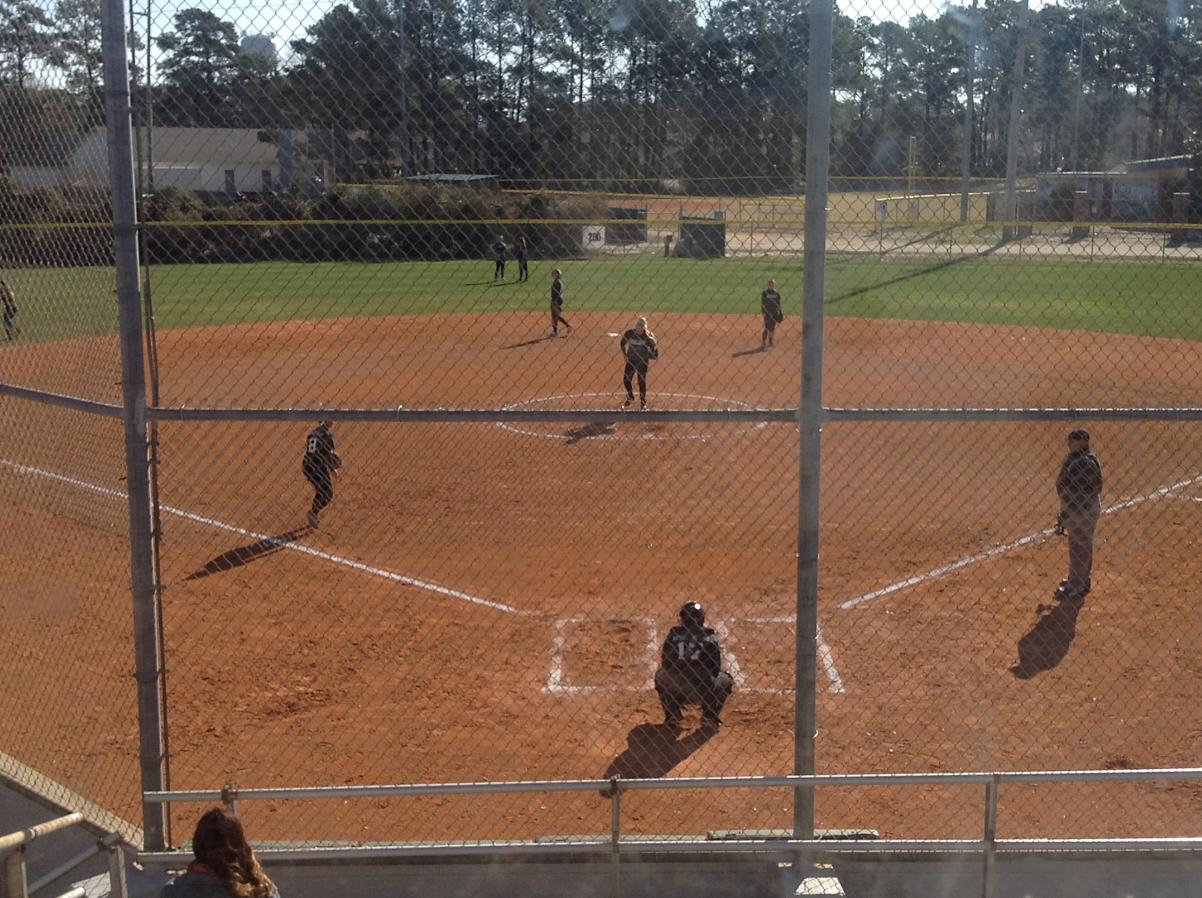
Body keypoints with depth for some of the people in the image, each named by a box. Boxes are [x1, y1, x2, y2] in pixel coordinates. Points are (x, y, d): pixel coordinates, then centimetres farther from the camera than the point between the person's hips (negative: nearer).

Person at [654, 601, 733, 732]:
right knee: (726, 680, 28)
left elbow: (665, 663, 8)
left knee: (660, 675, 34)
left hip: (675, 691, 1)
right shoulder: (709, 636, 0)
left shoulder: (674, 634, 1)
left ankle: (672, 718, 25)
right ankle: (709, 717, 18)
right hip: (704, 693, -1)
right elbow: (715, 669, 4)